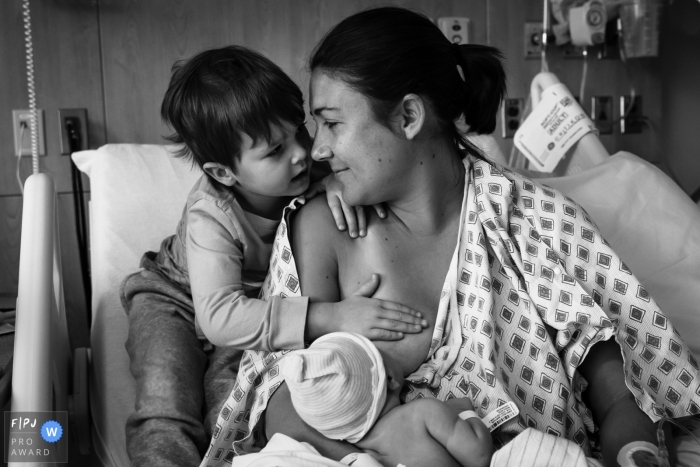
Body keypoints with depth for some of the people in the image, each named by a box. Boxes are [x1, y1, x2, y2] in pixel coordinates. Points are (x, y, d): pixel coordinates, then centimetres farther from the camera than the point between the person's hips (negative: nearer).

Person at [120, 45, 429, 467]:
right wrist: (330, 318, -55)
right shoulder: (210, 218, -35)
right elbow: (218, 316, -44)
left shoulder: (308, 171, -23)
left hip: (257, 301, 3)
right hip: (177, 298, -3)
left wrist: (340, 183, -34)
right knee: (167, 412, -24)